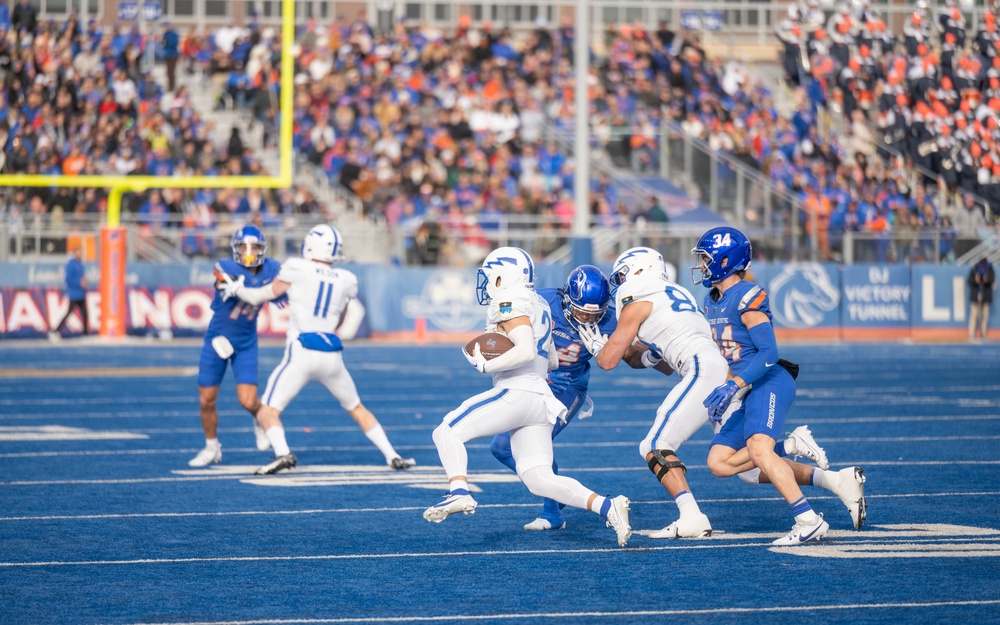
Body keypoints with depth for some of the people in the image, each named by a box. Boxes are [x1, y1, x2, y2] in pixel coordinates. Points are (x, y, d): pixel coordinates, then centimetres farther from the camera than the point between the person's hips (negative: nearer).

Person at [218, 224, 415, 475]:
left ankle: (282, 453, -28)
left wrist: (236, 288, 26)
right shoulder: (346, 281, 9)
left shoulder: (296, 270, -4)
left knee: (267, 412, -1)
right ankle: (393, 456, 19)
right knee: (356, 408, 24)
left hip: (301, 353, -4)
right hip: (332, 355, 4)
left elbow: (261, 296, 8)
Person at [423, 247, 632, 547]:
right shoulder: (539, 305, 22)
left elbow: (526, 351, -21)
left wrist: (486, 364, -12)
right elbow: (552, 361, 29)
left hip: (516, 393, -9)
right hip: (541, 399, 9)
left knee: (446, 432, -2)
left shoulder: (510, 303, -7)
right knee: (539, 479, 3)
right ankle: (606, 506, -13)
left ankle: (459, 492, -22)